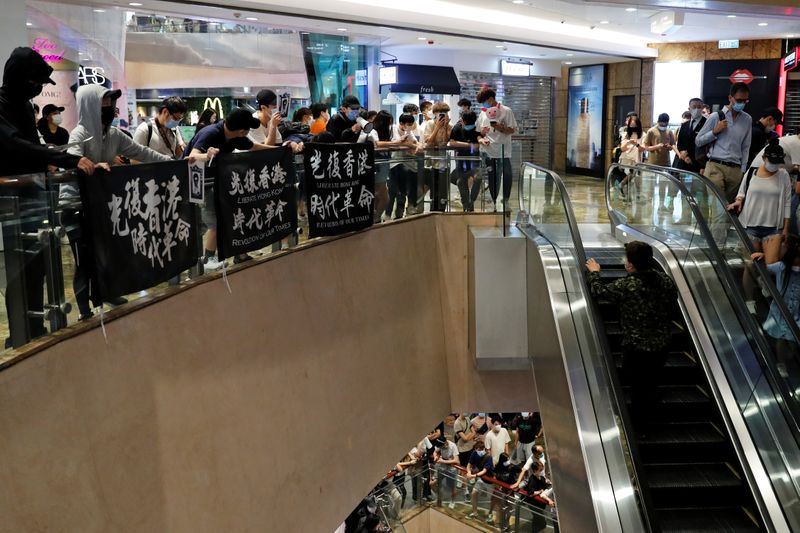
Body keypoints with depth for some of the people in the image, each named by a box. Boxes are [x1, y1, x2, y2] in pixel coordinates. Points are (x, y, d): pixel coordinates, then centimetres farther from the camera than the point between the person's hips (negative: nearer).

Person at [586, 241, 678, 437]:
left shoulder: (626, 286, -23)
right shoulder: (665, 280, -9)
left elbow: (598, 291, -8)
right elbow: (672, 307, 6)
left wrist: (594, 272, 10)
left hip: (636, 348, -5)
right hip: (660, 345, 5)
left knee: (638, 388, 15)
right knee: (652, 383, 27)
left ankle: (639, 430, 30)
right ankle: (650, 414, 48)